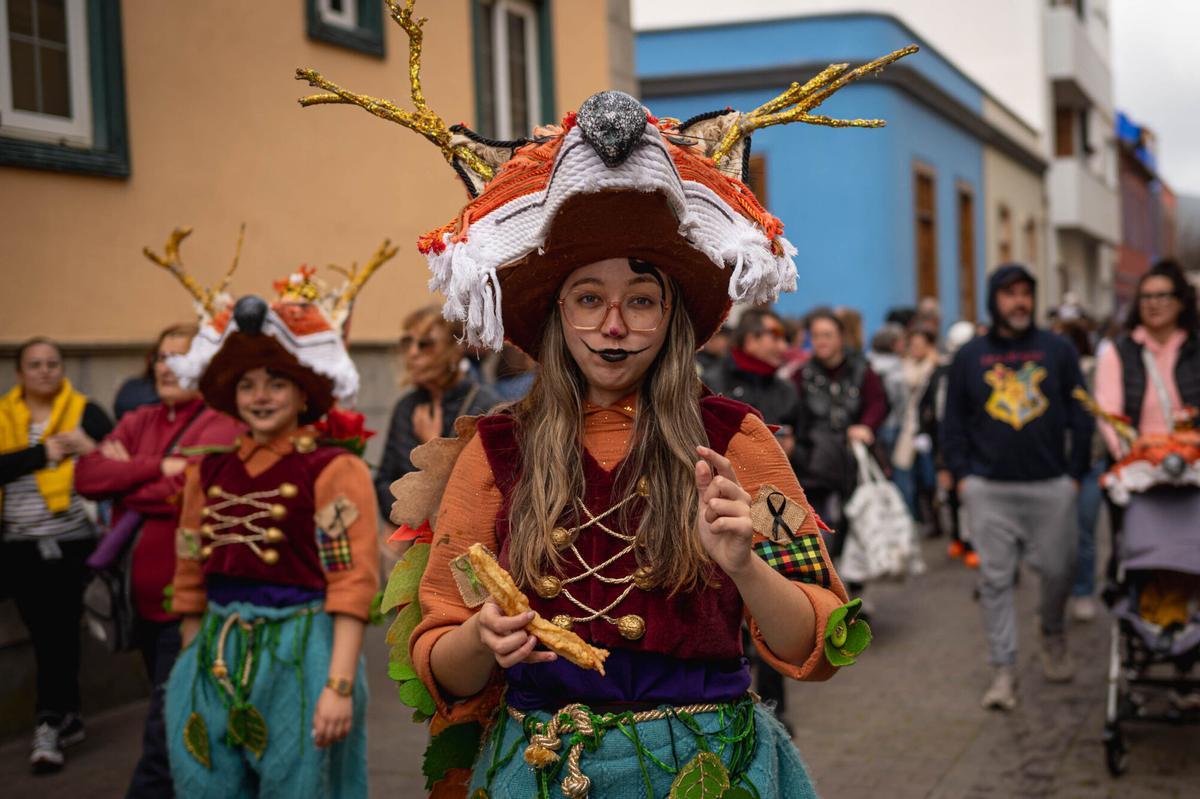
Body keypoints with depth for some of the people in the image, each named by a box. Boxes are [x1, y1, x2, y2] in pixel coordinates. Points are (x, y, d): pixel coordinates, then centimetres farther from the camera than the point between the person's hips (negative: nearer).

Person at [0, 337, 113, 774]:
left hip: (70, 540, -3)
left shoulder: (85, 412, 0)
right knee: (44, 633, 9)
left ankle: (49, 725, -2)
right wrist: (45, 452, -14)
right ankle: (68, 716, 22)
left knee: (59, 631, -6)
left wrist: (91, 448, -25)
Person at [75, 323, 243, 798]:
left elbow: (187, 489, -23)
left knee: (165, 740, -6)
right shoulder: (137, 424, 12)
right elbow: (86, 476, -4)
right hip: (145, 599, 7)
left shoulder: (221, 424, -9)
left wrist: (124, 479, -6)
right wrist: (157, 466, -16)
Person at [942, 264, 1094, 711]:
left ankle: (1053, 635, 33)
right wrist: (962, 476, 0)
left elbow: (1081, 417, 8)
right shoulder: (969, 356, 8)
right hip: (989, 489, 0)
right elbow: (953, 423, 10)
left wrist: (1075, 473, 1)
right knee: (995, 579, -1)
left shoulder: (1057, 351, 7)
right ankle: (1003, 669, 5)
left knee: (1058, 571, 4)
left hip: (1051, 487, 0)